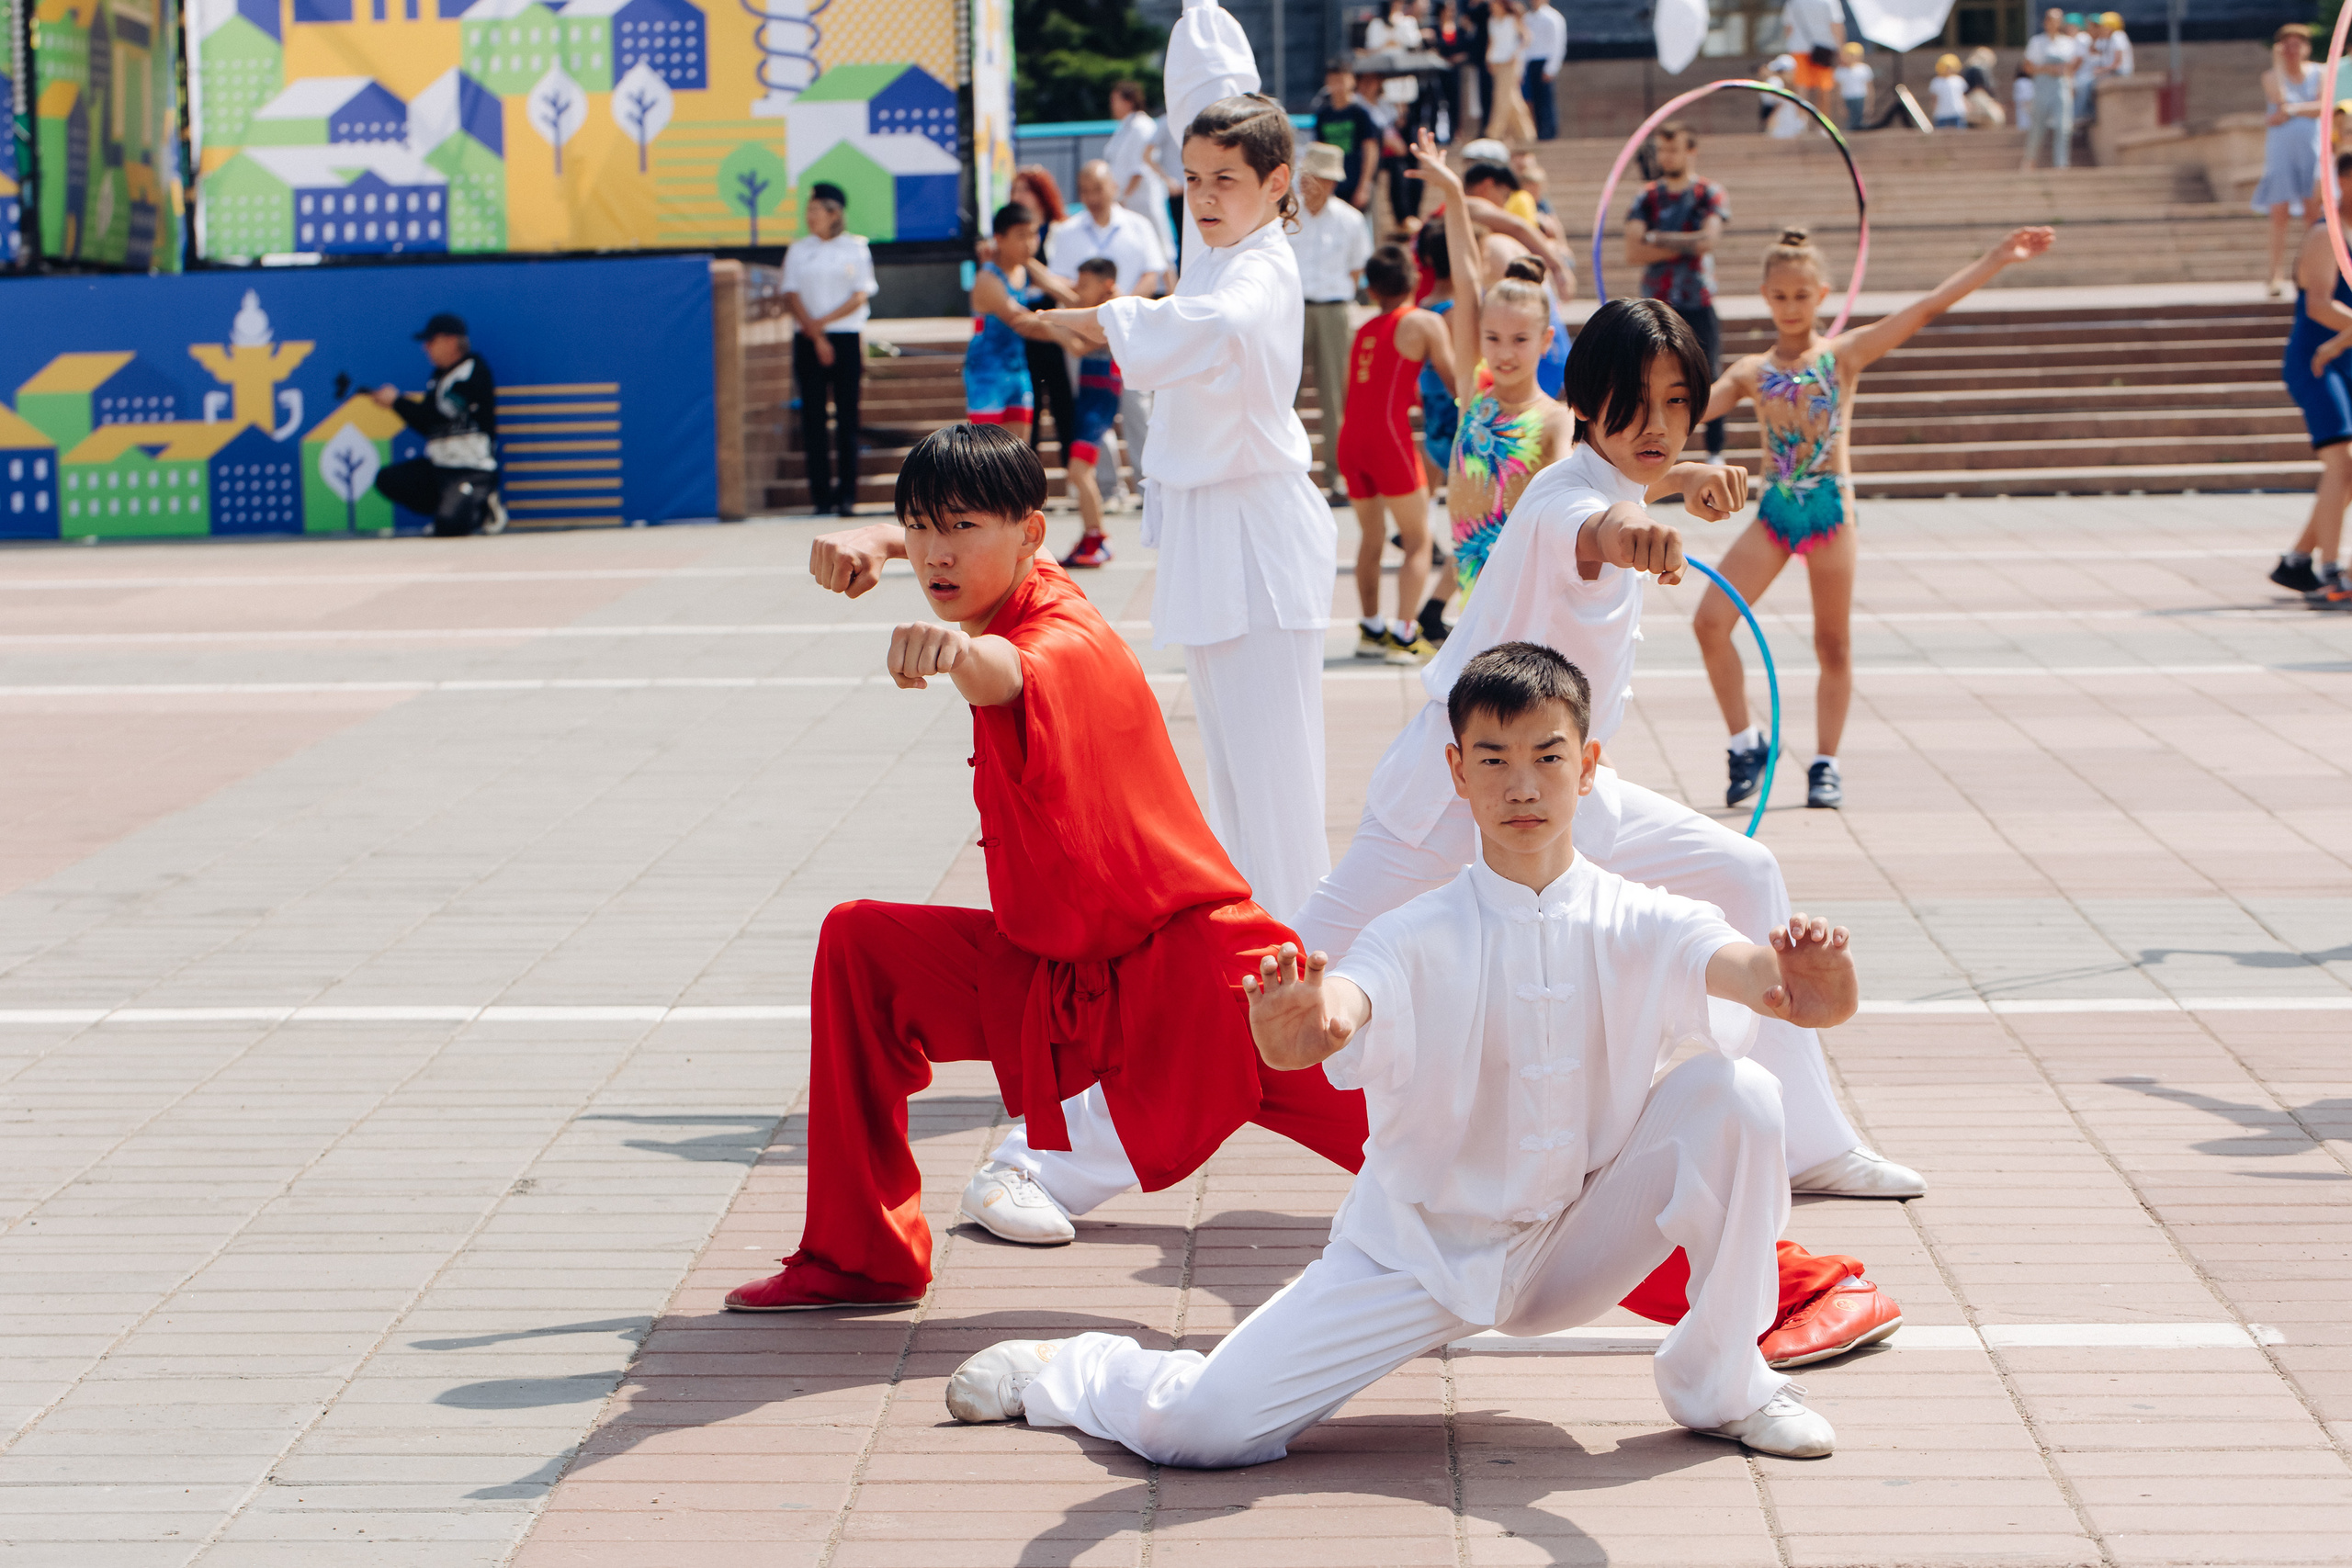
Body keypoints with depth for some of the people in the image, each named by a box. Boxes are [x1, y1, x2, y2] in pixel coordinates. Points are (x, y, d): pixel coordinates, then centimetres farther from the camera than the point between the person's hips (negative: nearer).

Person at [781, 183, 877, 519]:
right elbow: (792, 296, 2)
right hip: (808, 340, 2)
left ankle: (847, 494, -2)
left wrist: (822, 321, -12)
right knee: (813, 418, -2)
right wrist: (816, 335, -10)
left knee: (847, 416, -3)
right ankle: (821, 495, 0)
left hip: (847, 337, -2)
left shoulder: (855, 248, 4)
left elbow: (860, 296, -3)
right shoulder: (798, 250, 9)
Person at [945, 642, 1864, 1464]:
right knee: (1194, 1427, -17)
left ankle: (1720, 1385, -1)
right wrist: (1303, 1033, -60)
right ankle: (1064, 1369, 22)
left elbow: (1739, 967, -28)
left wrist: (1801, 985, -54)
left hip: (1578, 1254, 2)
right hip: (1422, 1251, -2)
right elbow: (1351, 1004, -35)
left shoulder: (1636, 927, -9)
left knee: (1735, 1093, -21)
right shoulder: (1419, 937, -14)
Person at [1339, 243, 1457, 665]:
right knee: (1418, 540, 3)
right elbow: (1455, 381, 0)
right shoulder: (1424, 323, 2)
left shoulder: (1363, 331, 19)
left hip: (1350, 438, 6)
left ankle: (1371, 630, 23)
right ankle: (1404, 635, -7)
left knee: (1370, 537, 21)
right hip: (1389, 435, -6)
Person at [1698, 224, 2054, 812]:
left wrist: (1996, 259, -7)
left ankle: (1825, 764, 17)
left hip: (1830, 505, -2)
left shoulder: (1845, 354, 3)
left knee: (1833, 643, 5)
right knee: (1710, 621, -11)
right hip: (1775, 509, 2)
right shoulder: (1752, 371, 9)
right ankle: (1746, 744, 4)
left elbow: (1929, 306, -2)